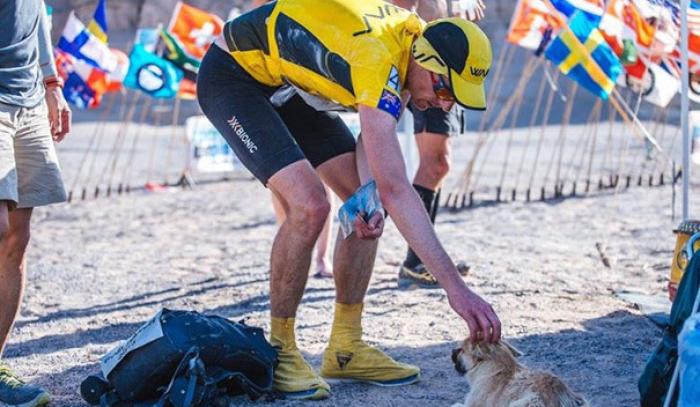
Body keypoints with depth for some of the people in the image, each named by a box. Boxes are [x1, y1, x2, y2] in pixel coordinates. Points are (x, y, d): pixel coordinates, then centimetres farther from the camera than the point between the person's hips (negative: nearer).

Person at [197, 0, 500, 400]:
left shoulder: (416, 38, -10)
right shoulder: (378, 61, -36)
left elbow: (377, 137, -1)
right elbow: (396, 188, -41)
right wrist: (456, 286, -44)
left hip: (288, 83, 9)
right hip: (233, 77, -9)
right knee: (309, 206, -25)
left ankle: (346, 348, 10)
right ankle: (279, 350, -7)